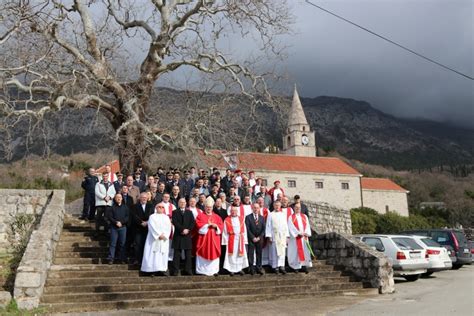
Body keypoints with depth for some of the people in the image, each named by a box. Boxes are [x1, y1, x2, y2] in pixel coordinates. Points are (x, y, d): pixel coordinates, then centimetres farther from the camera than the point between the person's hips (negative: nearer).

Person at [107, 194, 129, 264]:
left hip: (123, 227, 1)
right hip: (114, 227, -1)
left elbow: (127, 217, 2)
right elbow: (109, 217, -1)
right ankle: (111, 259, 1)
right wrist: (116, 222, -13)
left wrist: (121, 222, -11)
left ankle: (121, 259, 8)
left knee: (122, 244, 2)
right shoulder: (112, 207, 7)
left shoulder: (125, 207, 9)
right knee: (113, 243, -1)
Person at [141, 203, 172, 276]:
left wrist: (164, 235, -11)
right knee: (153, 254, -6)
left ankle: (162, 269, -2)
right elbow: (152, 227, -8)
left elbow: (168, 228, 5)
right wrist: (159, 235, -16)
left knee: (163, 254, -1)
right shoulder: (152, 217, 3)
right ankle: (152, 270, -5)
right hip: (154, 239, -3)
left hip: (164, 239, 4)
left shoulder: (166, 217, 15)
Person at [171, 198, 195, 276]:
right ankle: (175, 270, 1)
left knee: (188, 254, 1)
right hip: (178, 235, -2)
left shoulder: (189, 212, 16)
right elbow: (175, 222, -6)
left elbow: (193, 222, 5)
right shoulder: (175, 212, 7)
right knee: (177, 254, -1)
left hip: (187, 235, 2)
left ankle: (188, 270, 5)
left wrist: (188, 230, -10)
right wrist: (182, 229, -14)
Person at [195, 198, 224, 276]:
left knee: (214, 253, 1)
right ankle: (202, 271, 3)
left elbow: (221, 226, 6)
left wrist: (216, 226, -13)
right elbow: (199, 225, -8)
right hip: (204, 239, -2)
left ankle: (214, 270, 6)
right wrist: (207, 225, -15)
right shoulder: (200, 216, 5)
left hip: (214, 239, 3)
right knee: (203, 254, -3)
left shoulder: (216, 216, 14)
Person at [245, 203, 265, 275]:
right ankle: (251, 269, 3)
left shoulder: (262, 217, 11)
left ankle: (259, 268, 9)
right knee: (251, 254, -2)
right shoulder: (248, 217, 1)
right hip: (251, 239, -2)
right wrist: (253, 237, -11)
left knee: (259, 254, 4)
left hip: (259, 239, 2)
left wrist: (259, 237, -6)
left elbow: (263, 229, 6)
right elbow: (247, 229, -5)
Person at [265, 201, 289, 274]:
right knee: (274, 252, -1)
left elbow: (286, 225, 13)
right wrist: (269, 236, -7)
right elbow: (268, 226, 0)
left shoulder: (283, 215, 12)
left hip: (282, 236, 3)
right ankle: (275, 267, 6)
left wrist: (287, 235, 6)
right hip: (274, 236, -3)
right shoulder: (271, 215, 2)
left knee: (282, 251, 0)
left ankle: (281, 266, 4)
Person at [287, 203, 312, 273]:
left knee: (305, 251, 0)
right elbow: (291, 227, -7)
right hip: (295, 237, -3)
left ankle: (304, 266, 4)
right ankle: (295, 267, 4)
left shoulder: (304, 216, 14)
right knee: (296, 251, -2)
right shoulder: (291, 218, 3)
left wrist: (306, 233, -11)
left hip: (304, 237, 3)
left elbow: (307, 225, 6)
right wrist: (299, 233, -17)